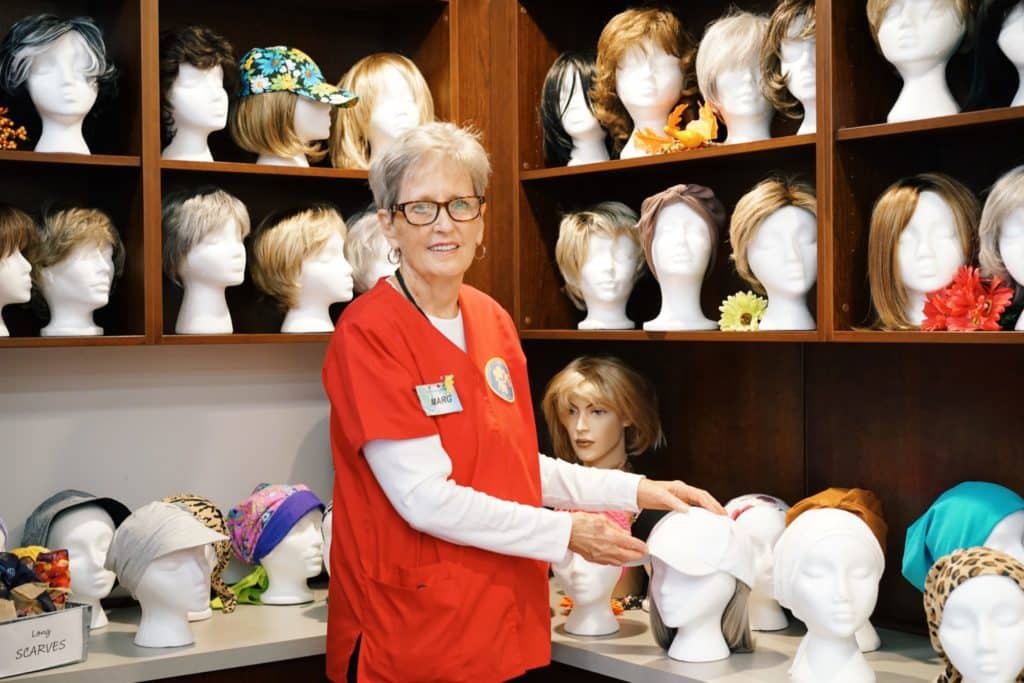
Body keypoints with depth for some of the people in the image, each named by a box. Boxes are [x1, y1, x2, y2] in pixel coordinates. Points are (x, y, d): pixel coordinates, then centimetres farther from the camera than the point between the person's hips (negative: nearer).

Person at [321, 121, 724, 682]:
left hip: (505, 622, 7)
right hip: (411, 638, -7)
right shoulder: (367, 333, -16)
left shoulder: (492, 321, 6)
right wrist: (566, 534, -14)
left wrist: (636, 491, 5)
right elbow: (426, 499, -20)